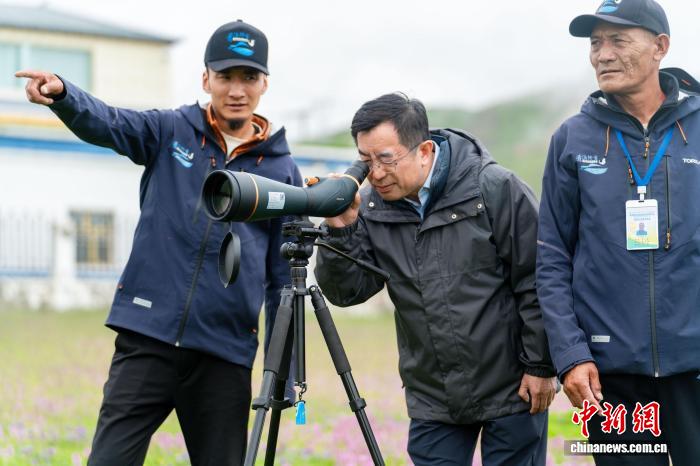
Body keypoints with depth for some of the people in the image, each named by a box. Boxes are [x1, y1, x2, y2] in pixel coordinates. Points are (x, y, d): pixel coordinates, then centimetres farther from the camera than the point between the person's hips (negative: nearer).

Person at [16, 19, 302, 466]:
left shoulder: (282, 170, 8)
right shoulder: (170, 131, 7)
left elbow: (284, 277, 10)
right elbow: (106, 123, -13)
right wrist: (61, 93, -34)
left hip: (225, 356, 1)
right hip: (147, 338, -1)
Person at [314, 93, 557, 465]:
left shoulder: (496, 190, -12)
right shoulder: (372, 209, -2)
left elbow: (536, 285, -10)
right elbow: (348, 291, -3)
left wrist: (541, 366, -9)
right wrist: (340, 229, -18)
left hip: (512, 391, -3)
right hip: (433, 401, 4)